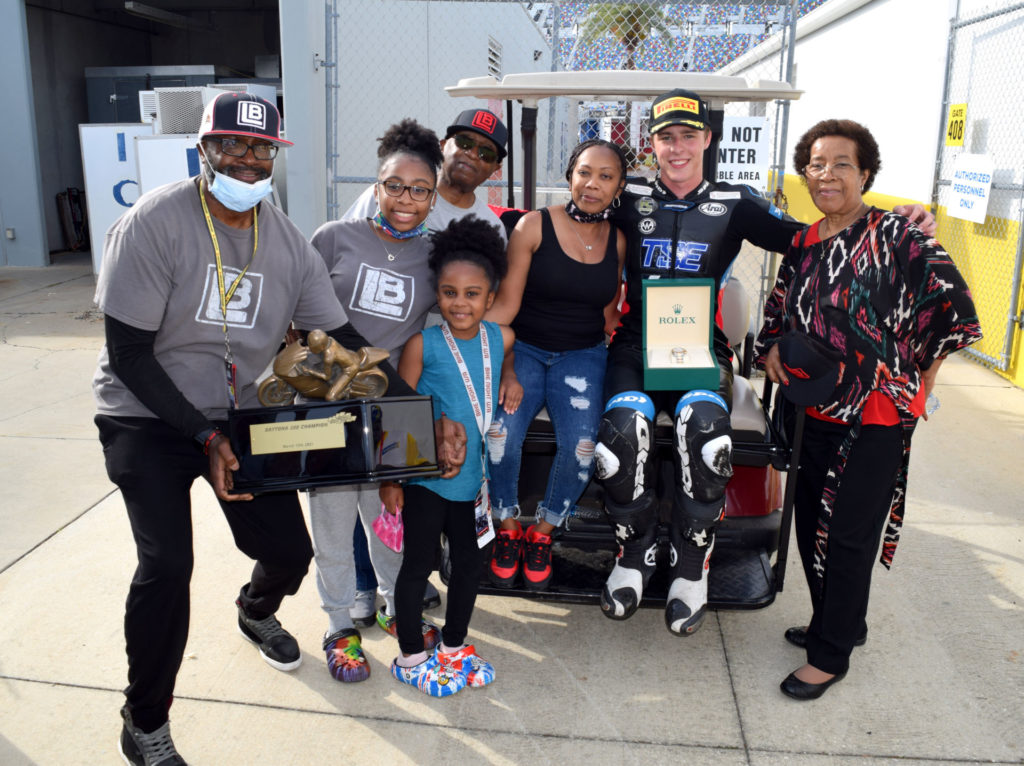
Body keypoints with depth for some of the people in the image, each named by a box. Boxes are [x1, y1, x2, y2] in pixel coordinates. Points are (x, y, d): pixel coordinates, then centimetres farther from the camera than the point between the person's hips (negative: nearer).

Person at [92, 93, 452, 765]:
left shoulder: (288, 243, -2)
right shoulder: (155, 223, -16)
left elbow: (346, 344, -1)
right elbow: (128, 355, -16)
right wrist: (206, 438, -22)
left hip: (238, 415, 4)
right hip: (148, 416, -4)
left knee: (290, 552, 1)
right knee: (168, 560, -21)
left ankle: (257, 611, 43)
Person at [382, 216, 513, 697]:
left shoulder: (501, 338, -2)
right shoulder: (423, 345, -13)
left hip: (474, 474, 5)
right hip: (426, 475, -4)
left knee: (470, 561, 15)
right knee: (418, 563, 8)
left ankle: (453, 648, 36)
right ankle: (410, 657, 27)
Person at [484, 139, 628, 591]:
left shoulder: (617, 240, 7)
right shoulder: (534, 225, -4)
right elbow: (506, 303, -9)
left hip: (582, 354, 2)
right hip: (523, 347, -2)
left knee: (581, 444, -24)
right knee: (499, 433, -28)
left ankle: (542, 533, 4)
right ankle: (508, 529, 1)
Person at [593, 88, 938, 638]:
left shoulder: (733, 204, 10)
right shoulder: (630, 199, 11)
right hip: (636, 342, 0)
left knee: (703, 427, -31)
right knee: (624, 427, -29)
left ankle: (691, 569, -10)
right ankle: (634, 555, -4)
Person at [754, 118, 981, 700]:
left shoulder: (896, 235, -10)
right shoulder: (804, 245, 9)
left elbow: (952, 303, -11)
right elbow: (780, 309, 19)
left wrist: (921, 380, -6)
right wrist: (771, 349, 0)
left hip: (878, 413, -7)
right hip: (817, 408, 7)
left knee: (849, 535, 0)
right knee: (812, 524, 15)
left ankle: (831, 654, 18)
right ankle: (839, 624, 37)